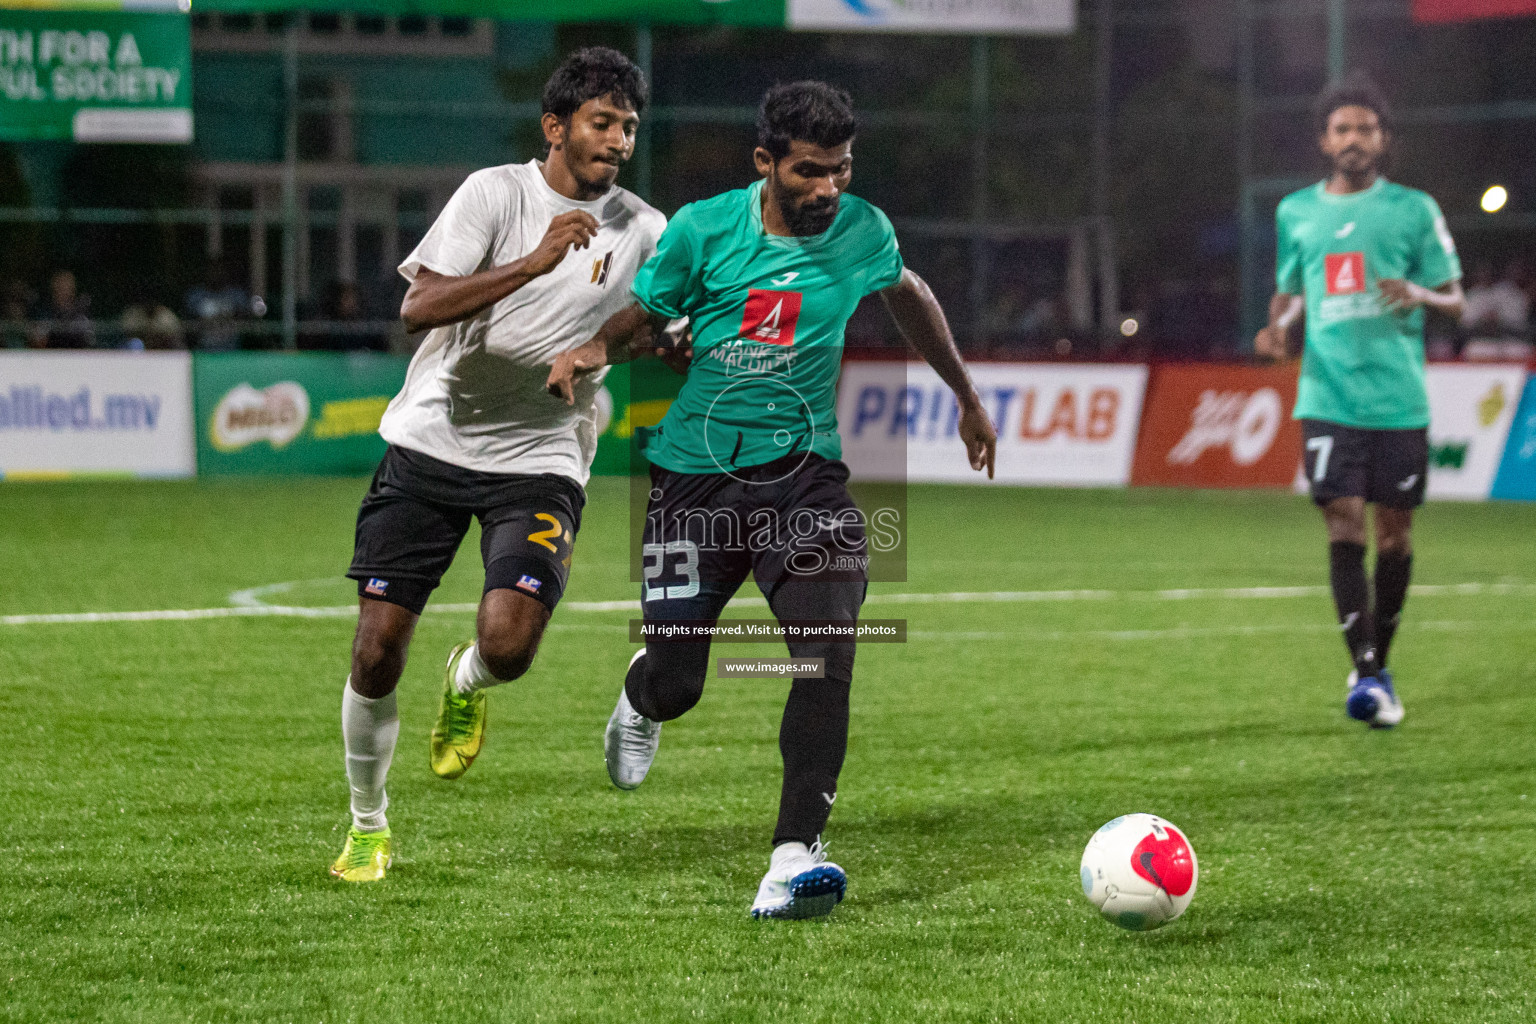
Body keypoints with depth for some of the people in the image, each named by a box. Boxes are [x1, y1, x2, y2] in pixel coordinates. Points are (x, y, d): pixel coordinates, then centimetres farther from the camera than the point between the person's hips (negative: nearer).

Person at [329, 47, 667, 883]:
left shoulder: (642, 232, 1)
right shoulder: (495, 192, -7)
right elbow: (420, 308, -17)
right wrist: (533, 263, -26)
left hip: (540, 461, 1)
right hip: (432, 438, -1)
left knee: (508, 645, -20)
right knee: (377, 647, -3)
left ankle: (468, 684, 19)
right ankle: (367, 825, 20)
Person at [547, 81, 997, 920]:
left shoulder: (862, 231, 0)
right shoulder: (703, 229, -7)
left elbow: (908, 296, 21)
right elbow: (640, 315, 5)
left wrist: (967, 397, 31)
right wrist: (593, 352, -19)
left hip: (802, 466, 1)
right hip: (696, 468, -1)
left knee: (828, 639, -24)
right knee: (675, 681, 1)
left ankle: (794, 856, -27)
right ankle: (639, 706, 43)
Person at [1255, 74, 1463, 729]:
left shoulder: (1413, 209, 4)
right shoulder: (1296, 212, 11)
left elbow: (1454, 300, 7)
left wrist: (1419, 295, -14)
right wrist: (1279, 325, 3)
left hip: (1399, 398, 0)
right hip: (1329, 397, 1)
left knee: (1394, 529, 5)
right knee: (1344, 524, -11)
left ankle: (1379, 666, 20)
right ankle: (1362, 672, -15)